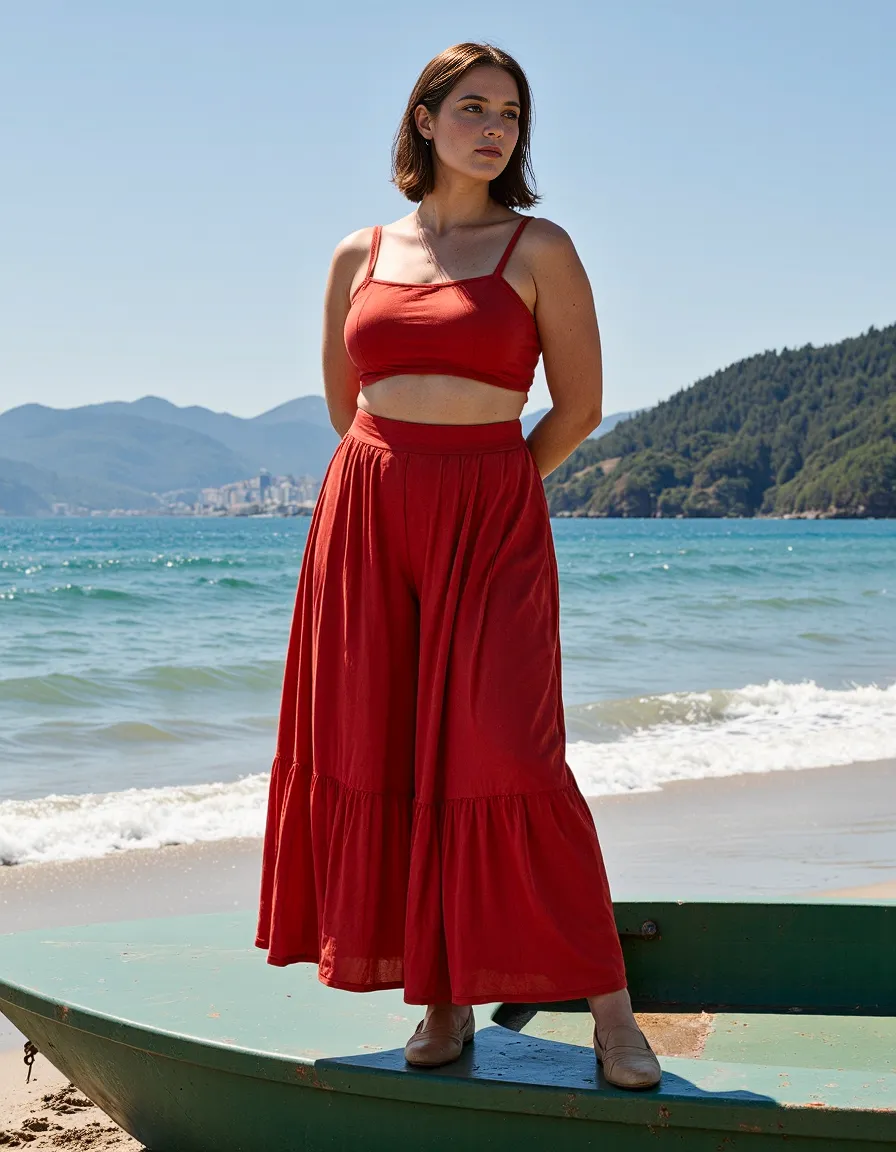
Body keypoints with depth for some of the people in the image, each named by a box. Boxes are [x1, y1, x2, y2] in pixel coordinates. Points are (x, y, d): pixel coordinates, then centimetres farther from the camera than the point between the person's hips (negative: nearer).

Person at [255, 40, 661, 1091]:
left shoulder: (539, 249, 2)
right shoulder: (359, 255, 11)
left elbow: (581, 406, 4)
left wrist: (484, 492, 9)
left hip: (492, 523, -3)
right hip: (368, 523, 4)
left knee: (504, 757, -12)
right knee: (377, 755, 2)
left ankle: (608, 1005, -1)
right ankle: (444, 999, 13)